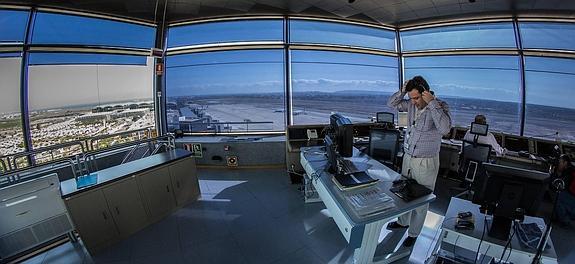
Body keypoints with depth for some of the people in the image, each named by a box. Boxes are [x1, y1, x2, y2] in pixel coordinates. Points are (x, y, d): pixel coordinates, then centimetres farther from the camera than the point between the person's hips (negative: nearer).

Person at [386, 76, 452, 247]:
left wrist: (432, 103, -32)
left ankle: (413, 233, 29)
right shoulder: (411, 104, -2)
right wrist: (402, 91, -10)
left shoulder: (440, 106, -17)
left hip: (426, 162, -5)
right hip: (408, 157, 6)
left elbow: (445, 129, -33)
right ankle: (403, 222, 44)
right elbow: (391, 104, 7)